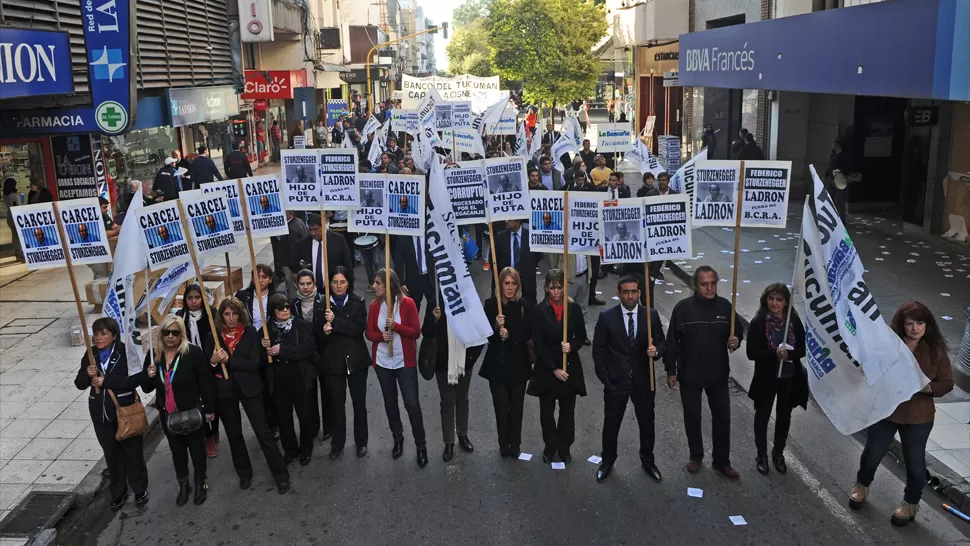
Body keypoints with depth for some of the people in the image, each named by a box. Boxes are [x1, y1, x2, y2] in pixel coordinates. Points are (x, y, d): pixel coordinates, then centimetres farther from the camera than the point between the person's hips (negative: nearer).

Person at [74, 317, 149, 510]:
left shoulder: (126, 352, -14)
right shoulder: (90, 356, 1)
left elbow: (137, 378, -24)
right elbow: (80, 384, 4)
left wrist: (106, 381, -24)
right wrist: (87, 374, -18)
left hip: (126, 410, -4)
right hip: (101, 413, 4)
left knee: (133, 451, 10)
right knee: (111, 453, 15)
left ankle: (140, 489, 28)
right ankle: (118, 492, 31)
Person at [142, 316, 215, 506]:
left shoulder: (193, 352, -17)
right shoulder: (153, 356, -2)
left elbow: (206, 382, -11)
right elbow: (146, 388, 5)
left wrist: (209, 409, -8)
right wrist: (149, 376, -17)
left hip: (192, 412, -4)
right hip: (167, 415, 4)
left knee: (197, 449, 13)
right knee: (177, 451, 20)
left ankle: (200, 484, 32)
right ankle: (183, 485, 38)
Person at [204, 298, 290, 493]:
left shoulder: (250, 333, -6)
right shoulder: (214, 336, 0)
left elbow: (254, 363, -14)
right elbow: (206, 367, 2)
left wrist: (228, 360, -21)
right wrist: (213, 361, -20)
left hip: (249, 388, -3)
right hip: (224, 391, 3)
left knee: (263, 431, -2)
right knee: (234, 434, 15)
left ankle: (281, 475, 7)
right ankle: (244, 473, 33)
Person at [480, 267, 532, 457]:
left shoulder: (524, 306, -5)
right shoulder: (490, 304, -4)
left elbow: (528, 334, -5)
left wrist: (510, 335, -20)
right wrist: (496, 326, -23)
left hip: (518, 363, 0)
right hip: (497, 363, 0)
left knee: (516, 406, 6)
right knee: (501, 406, 3)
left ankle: (515, 444, 22)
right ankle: (504, 445, 18)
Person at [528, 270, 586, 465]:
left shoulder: (574, 308, -3)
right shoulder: (539, 310, -8)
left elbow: (581, 336, 5)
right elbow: (538, 343, -9)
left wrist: (572, 346, -17)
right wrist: (554, 368, -13)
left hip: (570, 366, 1)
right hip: (546, 368, -1)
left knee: (567, 410, 11)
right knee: (547, 411, 9)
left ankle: (564, 446, 28)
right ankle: (550, 446, 27)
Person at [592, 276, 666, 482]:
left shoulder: (652, 315, -4)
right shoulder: (606, 317, -8)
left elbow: (662, 343, 1)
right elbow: (598, 349, -2)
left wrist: (656, 351, -22)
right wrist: (604, 376, -6)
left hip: (643, 380, 1)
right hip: (615, 380, -1)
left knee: (647, 423, 16)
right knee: (611, 423, 13)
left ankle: (648, 461, 36)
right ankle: (607, 461, 32)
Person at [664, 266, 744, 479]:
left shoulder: (725, 306, -5)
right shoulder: (683, 308, -14)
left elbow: (737, 332, 9)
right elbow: (672, 341, -8)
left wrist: (735, 341, -15)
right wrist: (670, 371, -8)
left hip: (718, 374, 2)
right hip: (689, 374, -2)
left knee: (722, 418, 10)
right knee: (692, 417, 13)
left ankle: (722, 461, 26)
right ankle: (696, 456, 34)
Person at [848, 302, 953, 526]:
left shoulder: (936, 349, -10)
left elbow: (946, 384, -5)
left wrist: (927, 387, -25)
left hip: (918, 417, 0)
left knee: (915, 460, 14)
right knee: (873, 452, 19)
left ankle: (911, 503, 37)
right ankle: (862, 485, 47)